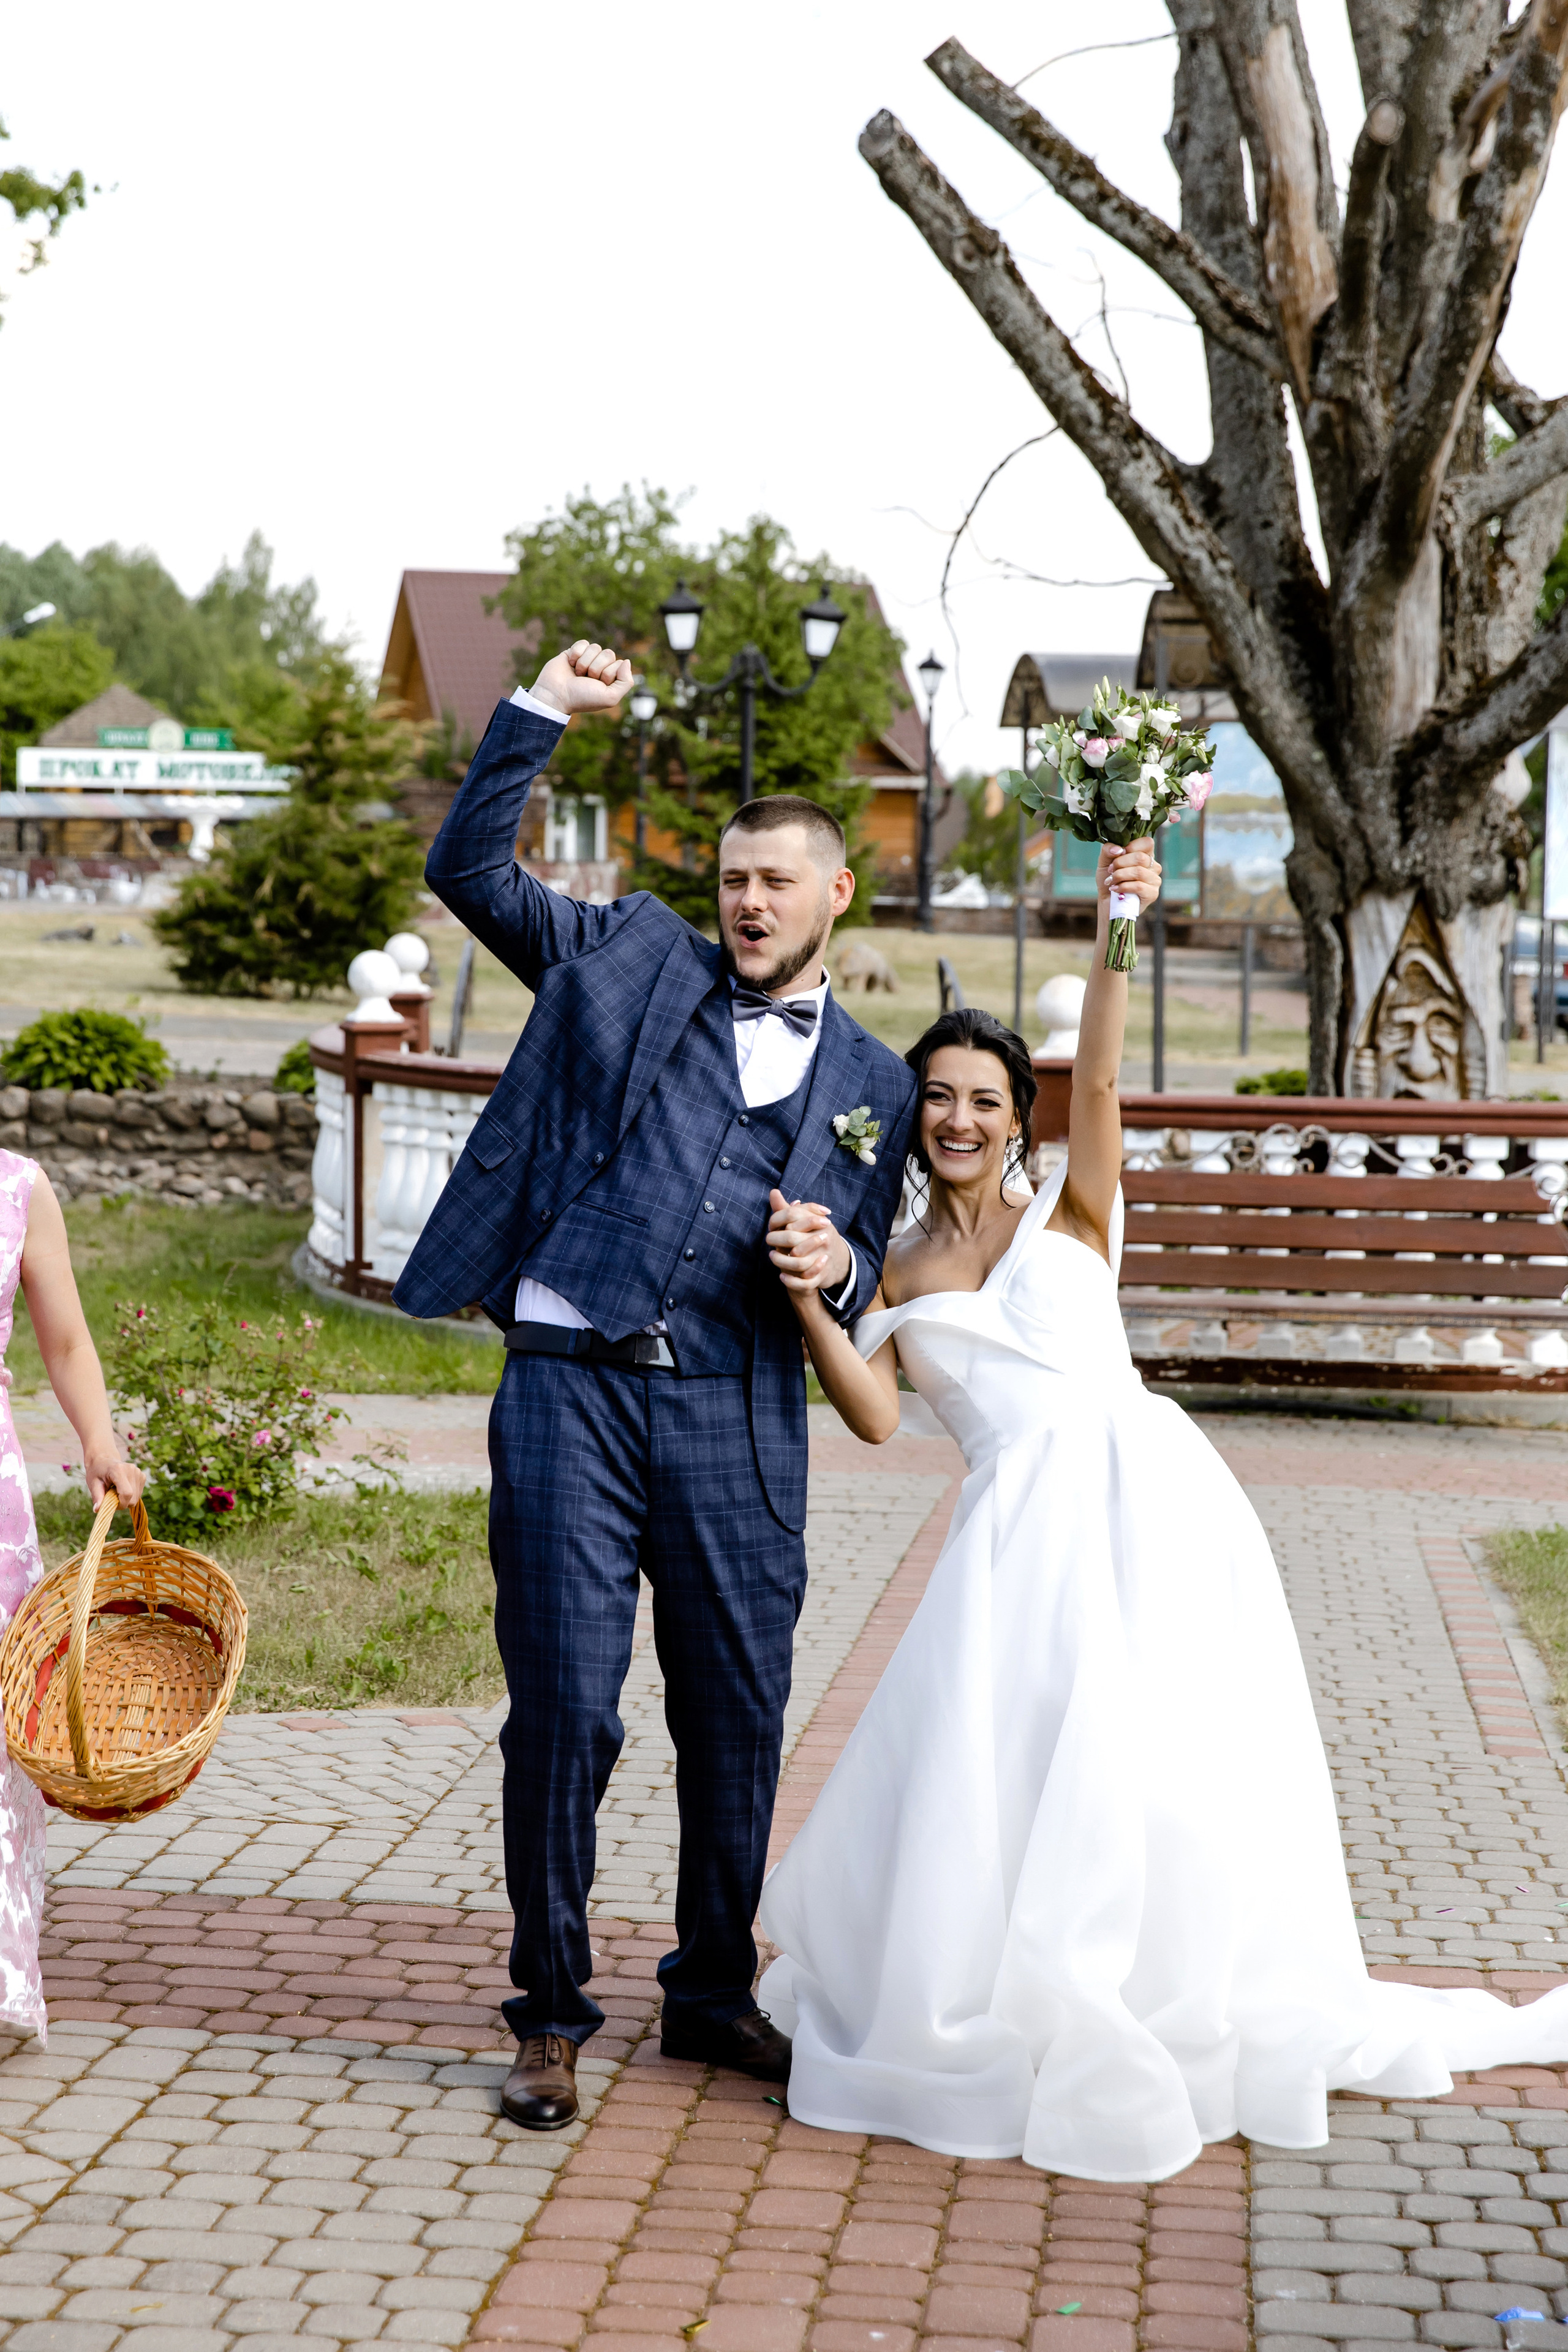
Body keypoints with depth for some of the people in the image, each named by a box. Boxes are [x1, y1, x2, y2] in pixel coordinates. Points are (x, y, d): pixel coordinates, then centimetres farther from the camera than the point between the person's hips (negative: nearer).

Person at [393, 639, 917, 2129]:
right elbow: (467, 870, 8)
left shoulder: (872, 1083, 17)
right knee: (563, 1711, -2)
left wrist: (835, 1264, -5)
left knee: (738, 1716, 9)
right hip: (569, 1391, -2)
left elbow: (859, 1284, 18)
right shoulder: (633, 960, 12)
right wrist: (539, 712, 0)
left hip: (735, 1421, 2)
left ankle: (713, 1994, 28)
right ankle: (551, 2016, 12)